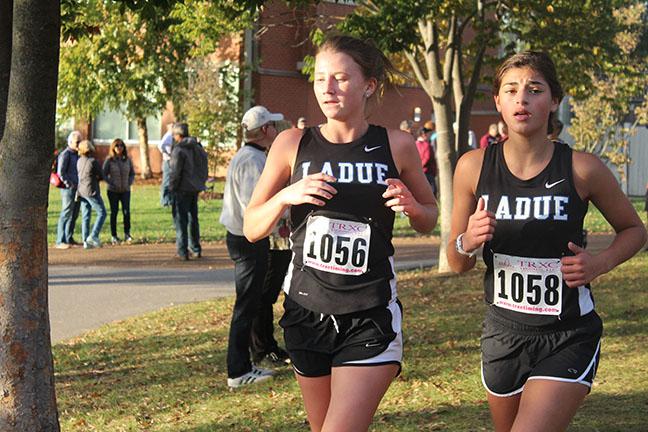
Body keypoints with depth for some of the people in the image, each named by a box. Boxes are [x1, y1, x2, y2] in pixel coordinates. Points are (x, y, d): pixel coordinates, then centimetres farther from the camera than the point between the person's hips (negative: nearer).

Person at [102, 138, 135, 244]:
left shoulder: (127, 160, 3)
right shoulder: (109, 160, -5)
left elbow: (132, 173, 14)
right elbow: (104, 174, -1)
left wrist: (129, 183, -1)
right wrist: (111, 184, -11)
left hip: (125, 190, 2)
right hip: (113, 191, -2)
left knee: (126, 212, -8)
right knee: (114, 212, 3)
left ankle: (127, 234, 4)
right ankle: (113, 236, 11)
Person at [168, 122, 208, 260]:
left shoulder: (179, 150, -14)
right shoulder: (198, 148, 11)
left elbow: (174, 172, -16)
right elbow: (204, 168, 16)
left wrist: (171, 187, -7)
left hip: (182, 189, -7)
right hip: (195, 189, 7)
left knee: (180, 220, -2)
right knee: (193, 219, 17)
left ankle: (183, 251, -4)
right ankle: (195, 249, 22)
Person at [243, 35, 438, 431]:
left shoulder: (397, 145, -1)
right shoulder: (293, 144, 1)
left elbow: (429, 221, 13)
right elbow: (252, 229, 3)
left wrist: (411, 207, -9)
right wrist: (286, 195, -16)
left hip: (371, 319, -2)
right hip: (307, 312, 2)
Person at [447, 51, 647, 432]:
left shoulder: (582, 169, -10)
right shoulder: (474, 166, -4)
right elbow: (458, 264, 5)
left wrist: (599, 264, -11)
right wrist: (467, 242, -17)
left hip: (569, 338, -3)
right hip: (504, 333, 3)